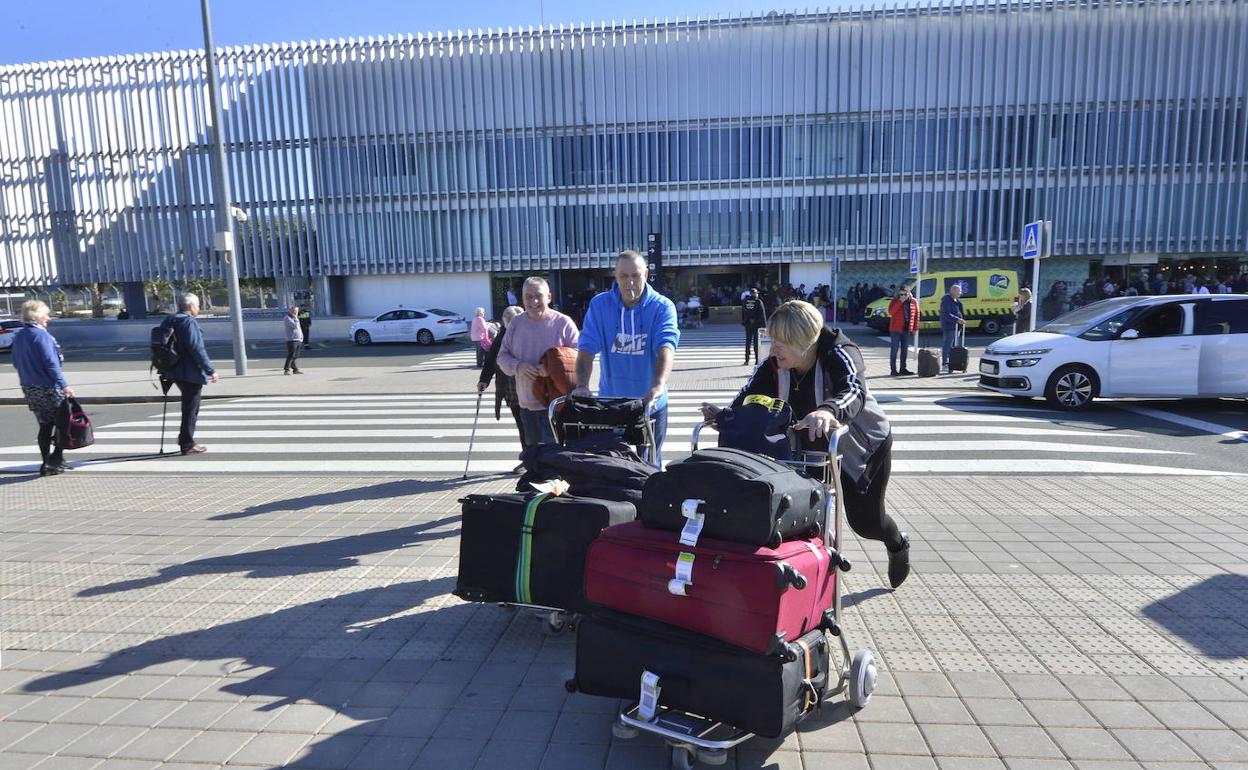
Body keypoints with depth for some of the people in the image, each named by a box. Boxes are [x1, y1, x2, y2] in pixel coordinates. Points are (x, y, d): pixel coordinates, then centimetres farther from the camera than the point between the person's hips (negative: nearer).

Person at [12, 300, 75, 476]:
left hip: (28, 387, 8)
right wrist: (64, 385, -21)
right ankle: (56, 457, -1)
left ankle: (47, 463, 15)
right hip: (47, 387, -8)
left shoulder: (18, 336, 10)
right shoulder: (41, 334, -15)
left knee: (45, 425, 13)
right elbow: (51, 363, -20)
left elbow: (16, 362, 17)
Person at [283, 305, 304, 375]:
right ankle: (286, 370, -10)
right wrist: (296, 318, -14)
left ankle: (295, 369, 13)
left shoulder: (296, 318, 20)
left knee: (296, 356, 10)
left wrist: (301, 337, 20)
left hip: (299, 340, 8)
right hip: (291, 340, -8)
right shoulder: (287, 318, -8)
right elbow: (295, 326, -20)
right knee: (291, 356, -12)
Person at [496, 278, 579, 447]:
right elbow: (503, 356, 10)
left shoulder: (563, 322, -7)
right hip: (526, 403, 5)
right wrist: (518, 366, -13)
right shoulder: (516, 323, 7)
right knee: (531, 450, 17)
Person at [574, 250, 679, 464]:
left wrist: (658, 386, -42)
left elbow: (666, 348, -25)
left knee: (650, 463, 14)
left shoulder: (662, 307, -10)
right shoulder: (599, 305, -4)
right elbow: (587, 349, -12)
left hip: (650, 405, -1)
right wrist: (582, 386, -29)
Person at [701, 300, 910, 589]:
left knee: (865, 520, 10)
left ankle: (898, 545, 46)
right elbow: (747, 399, -26)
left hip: (865, 444, -3)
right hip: (816, 447, 4)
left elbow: (855, 392, -53)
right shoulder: (774, 365, -20)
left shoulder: (839, 354, -34)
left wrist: (828, 410, -75)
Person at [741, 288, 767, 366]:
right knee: (756, 342, 2)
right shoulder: (758, 302, -8)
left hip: (748, 324, 3)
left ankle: (747, 360, 6)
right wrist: (764, 324, -4)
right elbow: (762, 314, -8)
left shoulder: (745, 301, 4)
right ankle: (757, 360, 2)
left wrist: (743, 322, 16)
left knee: (748, 341, 8)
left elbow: (743, 313, 8)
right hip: (757, 324, -3)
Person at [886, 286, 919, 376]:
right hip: (895, 329, -4)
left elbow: (916, 316, 9)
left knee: (905, 350, 11)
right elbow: (891, 312, -19)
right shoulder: (894, 301, -3)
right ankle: (893, 369, 0)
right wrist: (900, 301, -21)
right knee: (894, 350, -4)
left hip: (907, 330, 4)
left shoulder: (913, 302, 6)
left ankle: (903, 368, 20)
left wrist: (915, 329, 4)